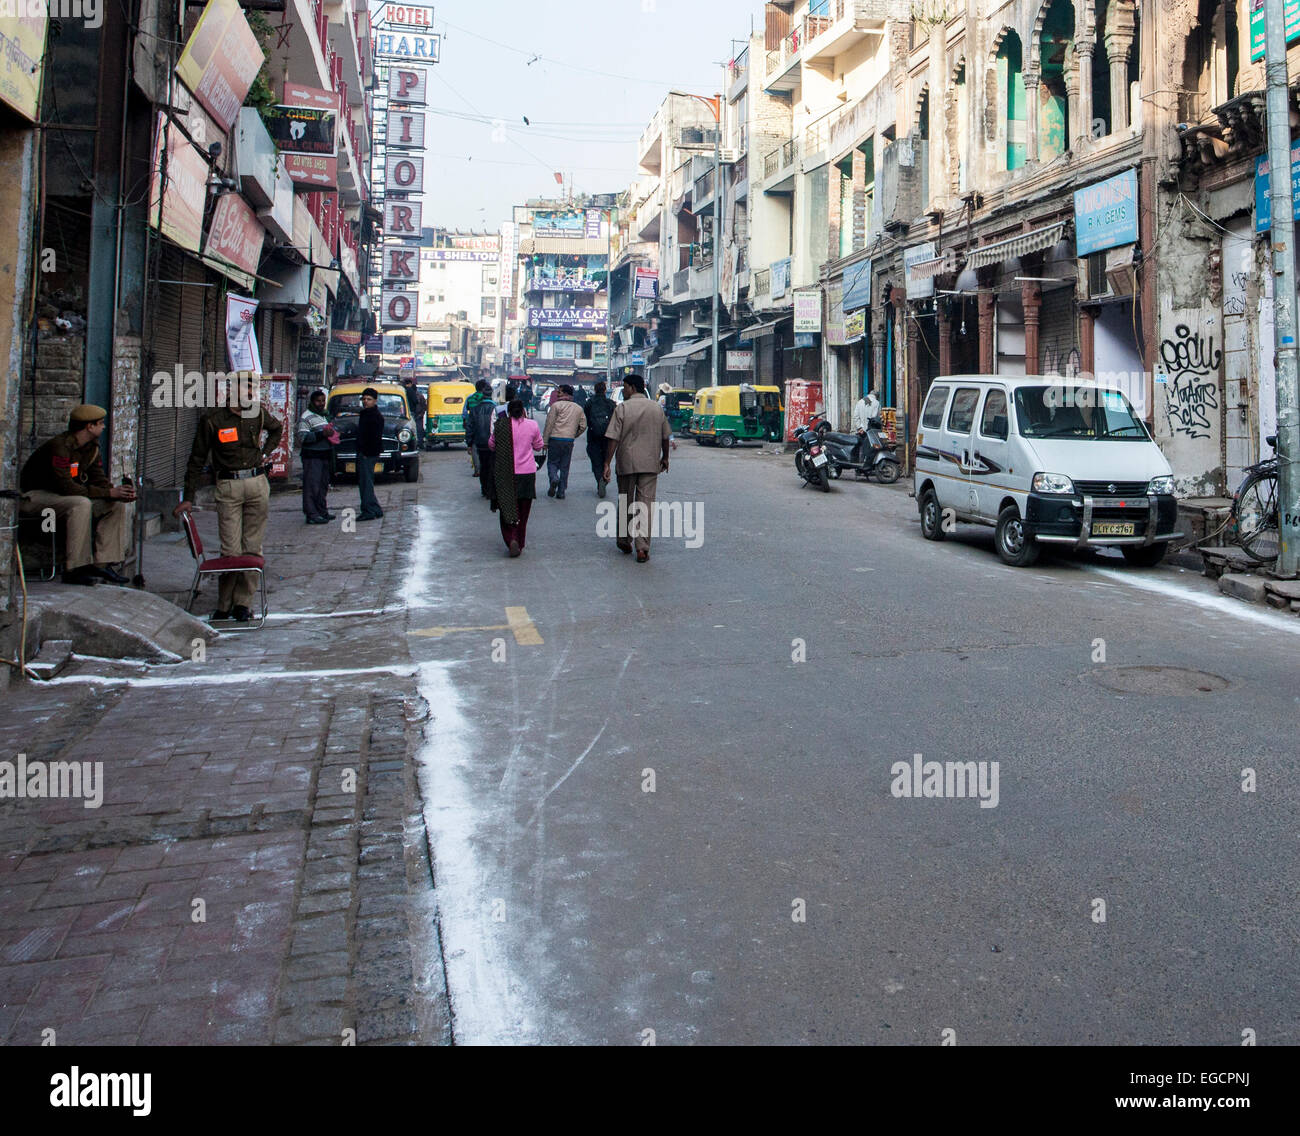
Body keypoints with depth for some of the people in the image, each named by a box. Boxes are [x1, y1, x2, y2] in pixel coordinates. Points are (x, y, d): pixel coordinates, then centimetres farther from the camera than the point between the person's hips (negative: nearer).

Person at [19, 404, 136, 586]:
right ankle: (75, 569, -33)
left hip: (62, 496, 9)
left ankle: (102, 563, -11)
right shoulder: (60, 446, -24)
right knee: (81, 504, -37)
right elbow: (65, 487, -31)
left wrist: (119, 492, -22)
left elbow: (99, 479, 1)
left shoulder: (91, 447, 4)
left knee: (118, 506, -7)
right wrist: (109, 492, -31)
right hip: (34, 496, -9)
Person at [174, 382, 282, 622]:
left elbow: (277, 429, 33)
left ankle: (242, 602, 10)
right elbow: (197, 460, 2)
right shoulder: (212, 420, -2)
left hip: (257, 482, 3)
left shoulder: (259, 413, 8)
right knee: (231, 550, -7)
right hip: (228, 486, -3)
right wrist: (188, 498, -2)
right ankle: (224, 605, 6)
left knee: (252, 548, 3)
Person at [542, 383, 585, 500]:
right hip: (569, 441, 4)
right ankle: (561, 492, 8)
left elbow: (549, 424, -7)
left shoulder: (556, 405, -4)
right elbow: (583, 426, 11)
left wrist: (545, 441, -4)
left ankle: (554, 478, -20)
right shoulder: (578, 408, 12)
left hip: (555, 439, -4)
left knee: (552, 462, 9)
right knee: (564, 467, 9)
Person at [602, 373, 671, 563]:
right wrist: (665, 458, 26)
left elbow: (613, 439, -10)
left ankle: (625, 541, 25)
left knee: (625, 503, 14)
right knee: (646, 504, 0)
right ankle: (642, 547, -6)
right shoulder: (657, 408, 6)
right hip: (650, 464, 2)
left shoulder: (622, 409, -6)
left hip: (627, 463, -2)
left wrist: (607, 464, -7)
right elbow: (665, 437, 12)